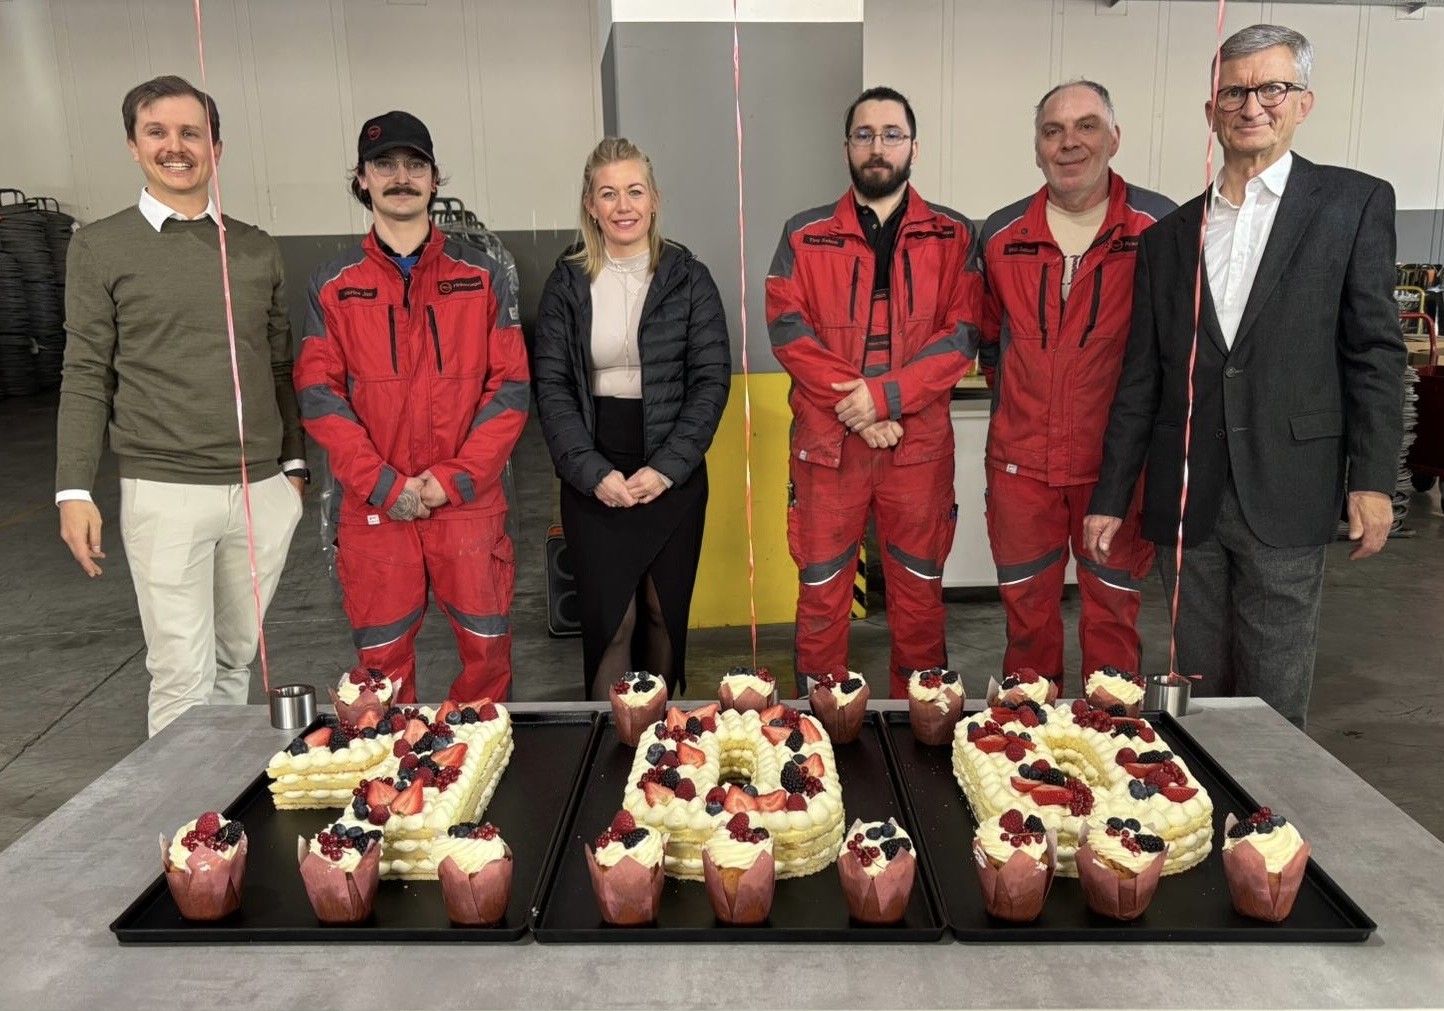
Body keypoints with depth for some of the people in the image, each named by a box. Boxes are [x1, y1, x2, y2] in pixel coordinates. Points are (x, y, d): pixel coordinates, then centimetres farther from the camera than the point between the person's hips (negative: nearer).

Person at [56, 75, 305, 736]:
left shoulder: (256, 250, 12)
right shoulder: (101, 247, 3)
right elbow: (86, 377, 1)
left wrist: (294, 463, 13)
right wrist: (74, 489, -4)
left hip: (264, 489, 3)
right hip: (165, 491, -3)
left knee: (236, 660, 12)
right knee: (182, 674, -2)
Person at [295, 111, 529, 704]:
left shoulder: (483, 276, 5)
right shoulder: (333, 286, 7)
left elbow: (510, 387, -1)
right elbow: (319, 396, 0)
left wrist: (452, 480, -11)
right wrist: (384, 485, -11)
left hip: (470, 502, 0)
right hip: (373, 506, 1)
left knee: (487, 645, 4)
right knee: (382, 657, 7)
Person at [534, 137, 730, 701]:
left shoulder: (688, 278, 2)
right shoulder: (567, 283, 4)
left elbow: (712, 379, -2)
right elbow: (551, 385, 0)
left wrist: (666, 467, -12)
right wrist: (592, 471, -12)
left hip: (673, 478, 0)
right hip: (593, 481, 0)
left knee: (666, 612, 9)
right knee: (608, 617, 0)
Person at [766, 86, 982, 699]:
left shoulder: (953, 237, 6)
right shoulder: (805, 237, 6)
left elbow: (962, 335, -4)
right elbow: (787, 331, -5)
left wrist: (886, 395, -17)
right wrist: (854, 406, -15)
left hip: (920, 445, 0)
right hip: (826, 444, 0)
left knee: (919, 594, 10)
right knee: (821, 594, 7)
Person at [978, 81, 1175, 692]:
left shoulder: (1160, 228, -4)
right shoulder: (1002, 235, 4)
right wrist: (1023, 395, 10)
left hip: (1119, 458, -2)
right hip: (1021, 458, 2)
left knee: (1113, 607, 9)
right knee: (1026, 607, 11)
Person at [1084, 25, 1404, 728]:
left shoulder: (1353, 203, 3)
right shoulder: (1169, 235, 11)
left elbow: (1375, 351, 0)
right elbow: (1141, 379, 9)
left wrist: (1372, 480, -7)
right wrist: (1110, 497, 7)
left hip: (1285, 497, -2)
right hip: (1186, 499, 3)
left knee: (1274, 697, 6)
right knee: (1197, 685, 12)